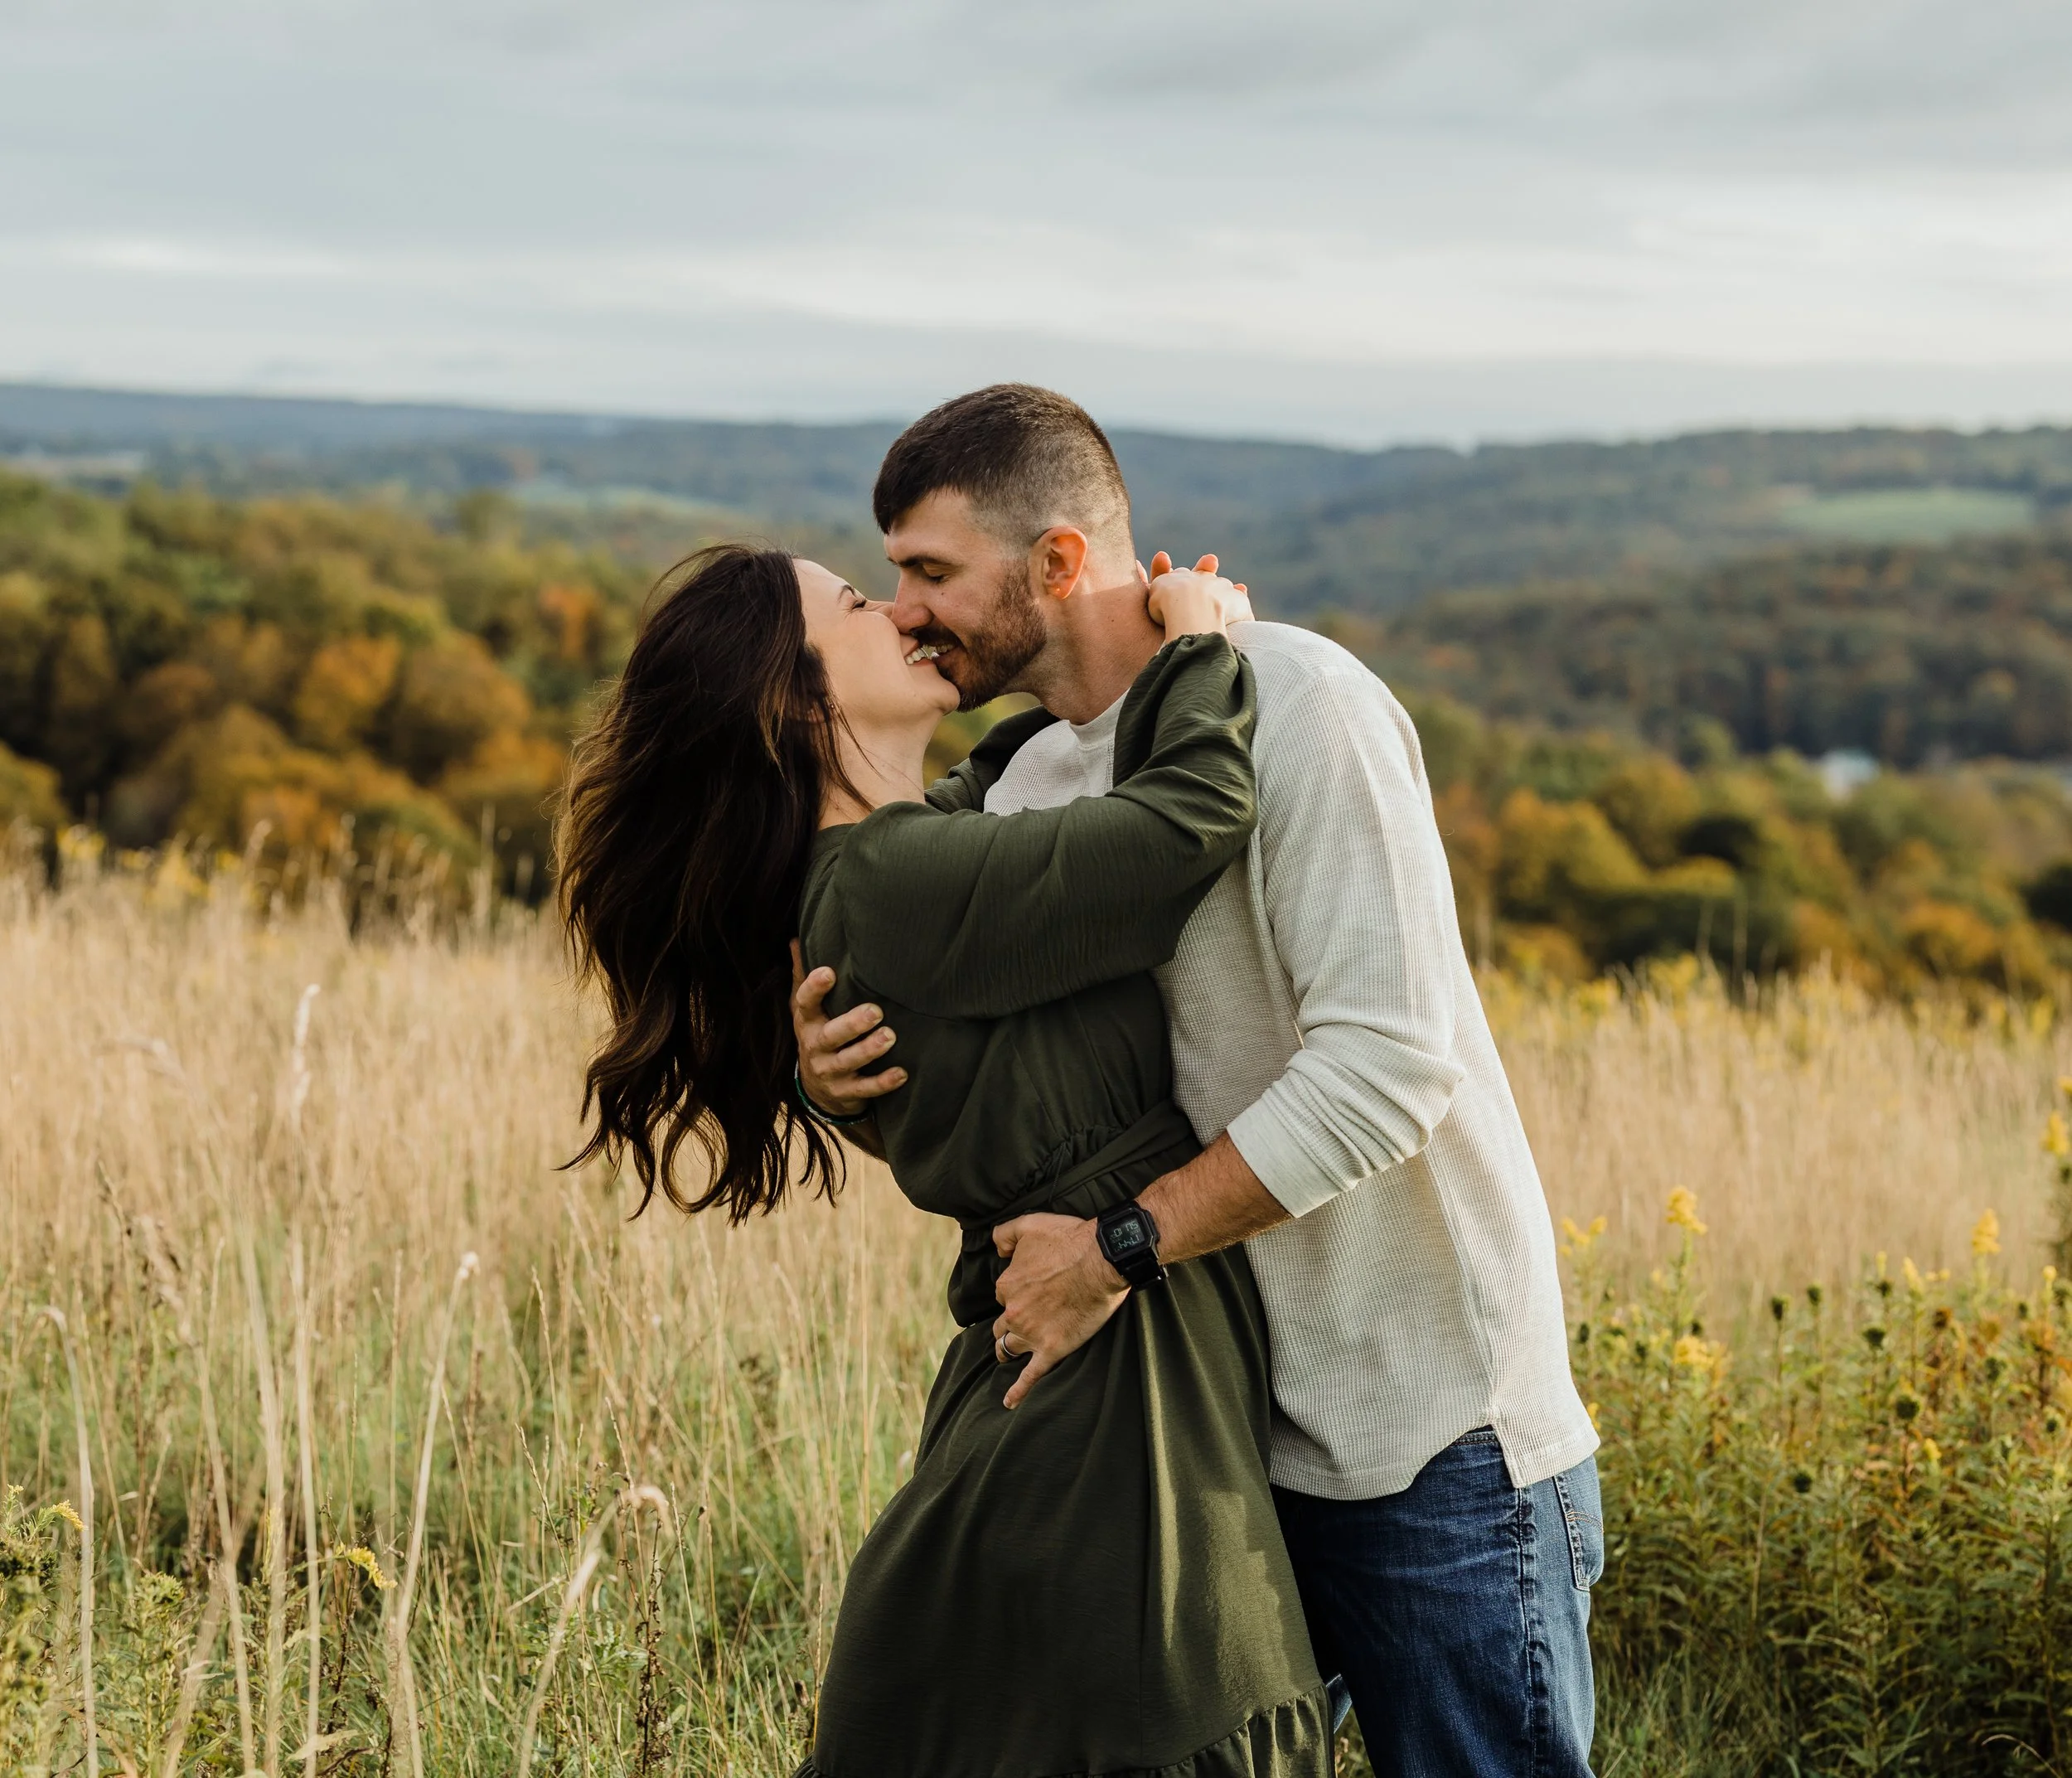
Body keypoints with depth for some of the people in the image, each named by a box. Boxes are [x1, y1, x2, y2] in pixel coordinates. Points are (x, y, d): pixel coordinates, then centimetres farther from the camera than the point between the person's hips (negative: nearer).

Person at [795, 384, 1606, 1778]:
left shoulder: (1298, 703, -15)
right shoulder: (1024, 781, 8)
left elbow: (1386, 1065, -23)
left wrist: (1123, 1241, -23)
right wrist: (848, 1073, -9)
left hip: (1434, 1440, -7)